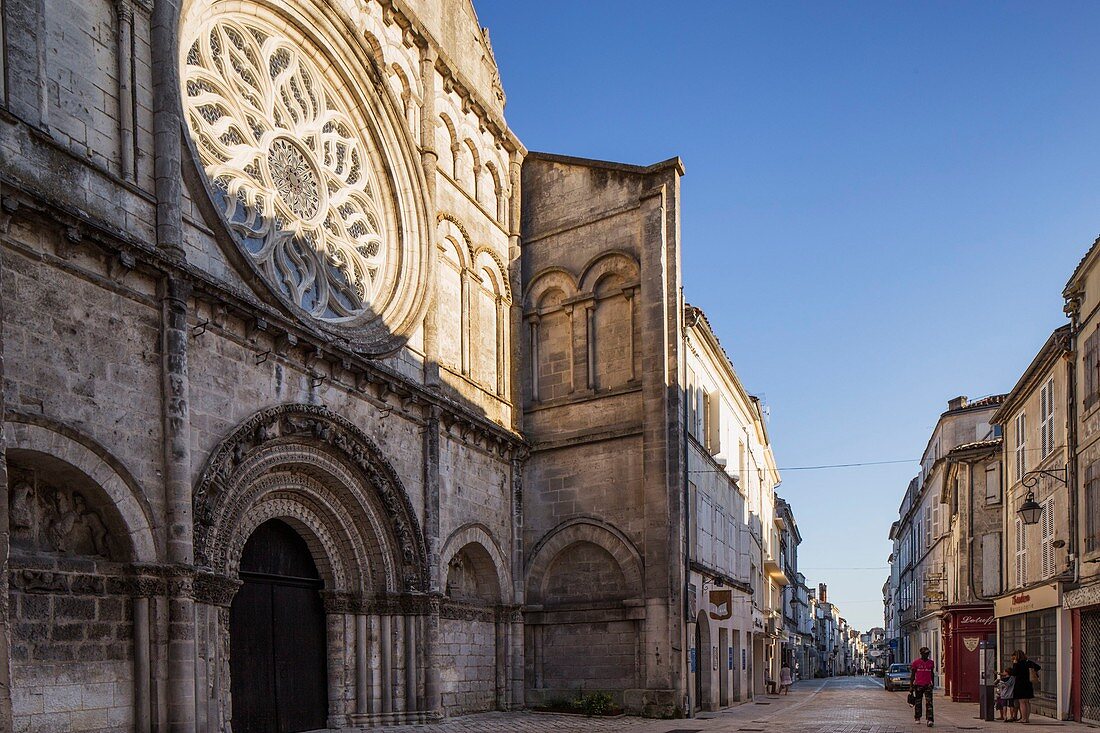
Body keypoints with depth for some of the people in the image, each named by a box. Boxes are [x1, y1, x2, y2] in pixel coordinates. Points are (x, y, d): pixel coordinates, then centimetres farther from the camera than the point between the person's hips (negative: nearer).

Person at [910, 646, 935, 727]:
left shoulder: (931, 663, 7)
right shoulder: (916, 662, -1)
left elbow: (932, 674, 20)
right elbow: (912, 675, 2)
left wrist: (933, 683, 24)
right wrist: (911, 686, -1)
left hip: (928, 685, 2)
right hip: (918, 685, -1)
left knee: (929, 702, -9)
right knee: (918, 702, 8)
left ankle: (930, 720, -14)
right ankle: (917, 718, 23)